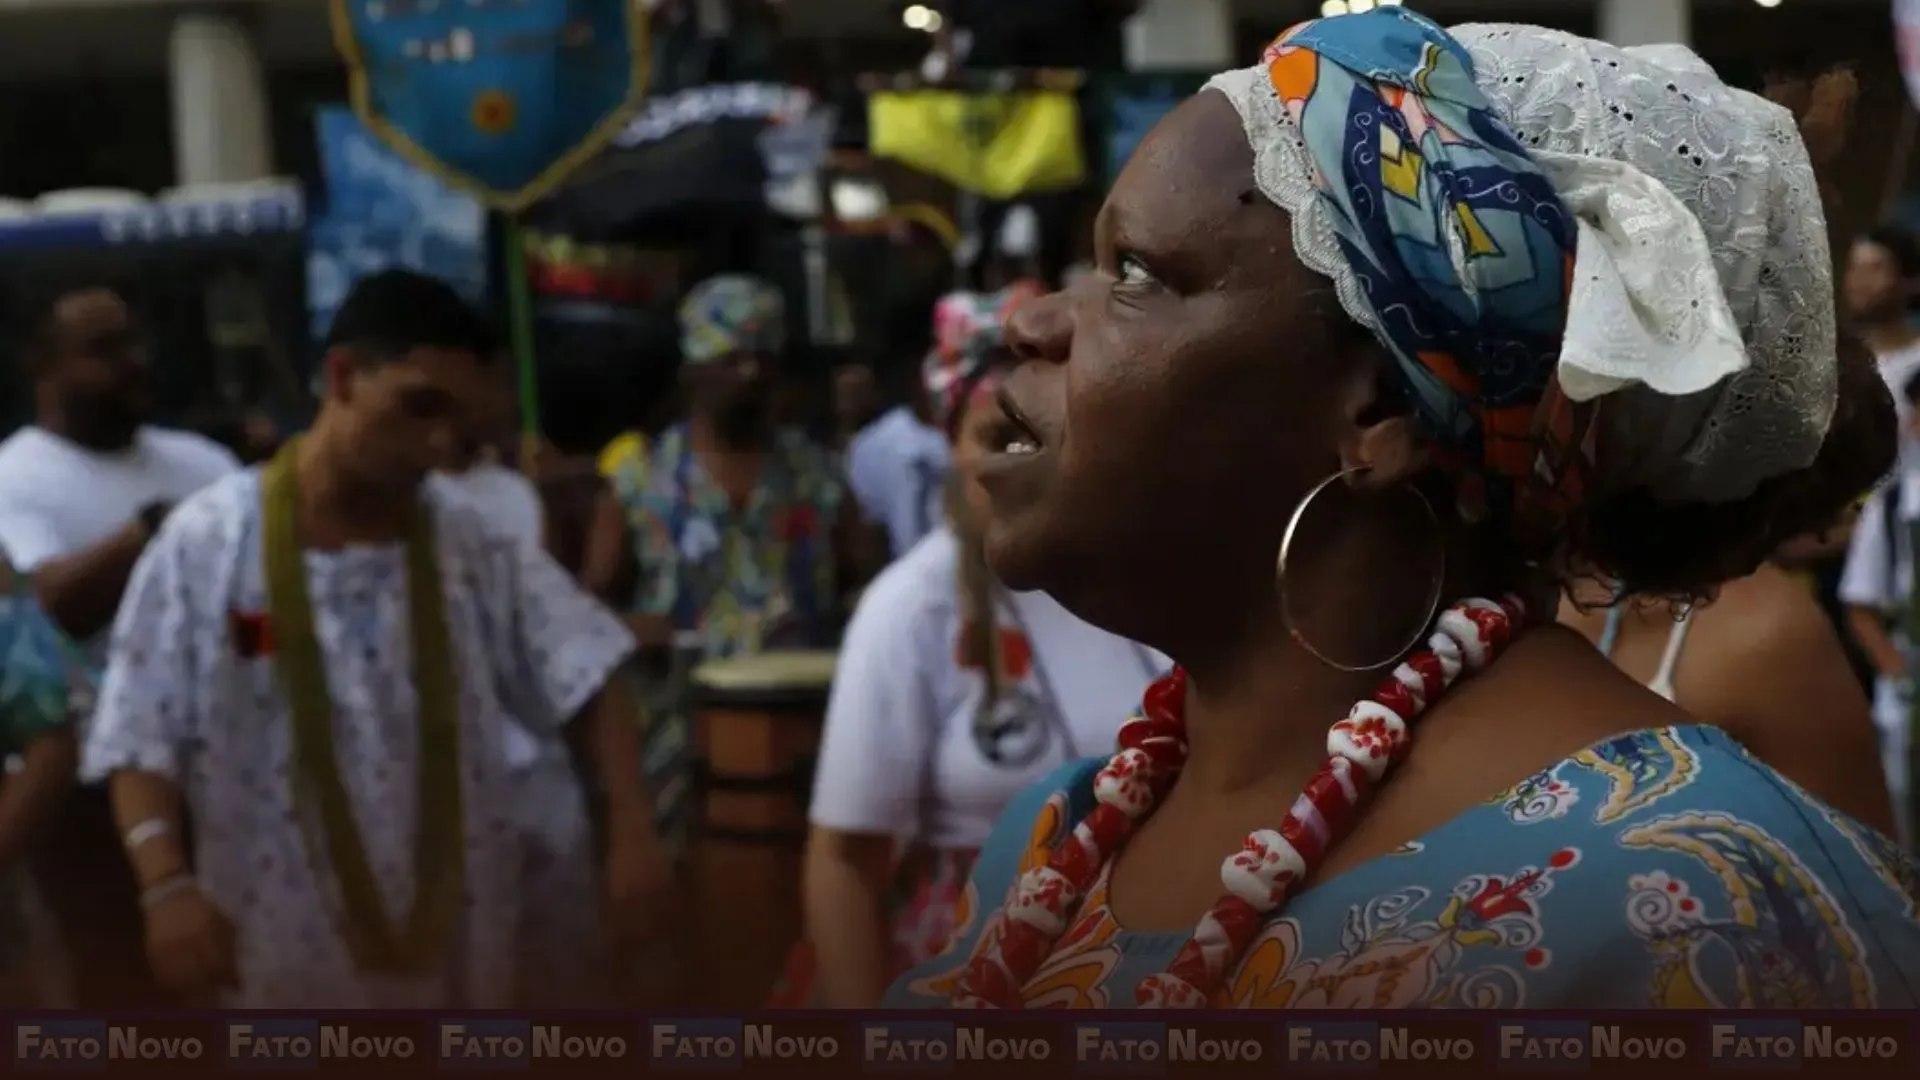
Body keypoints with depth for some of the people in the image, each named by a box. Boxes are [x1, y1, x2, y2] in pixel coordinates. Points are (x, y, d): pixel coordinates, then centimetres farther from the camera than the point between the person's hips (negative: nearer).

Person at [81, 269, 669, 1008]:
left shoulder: (472, 548, -3)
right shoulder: (207, 543, -11)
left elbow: (591, 678, -4)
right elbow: (140, 739, -11)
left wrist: (629, 828, -15)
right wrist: (167, 885, -24)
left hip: (451, 929, 3)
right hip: (287, 945, -3)